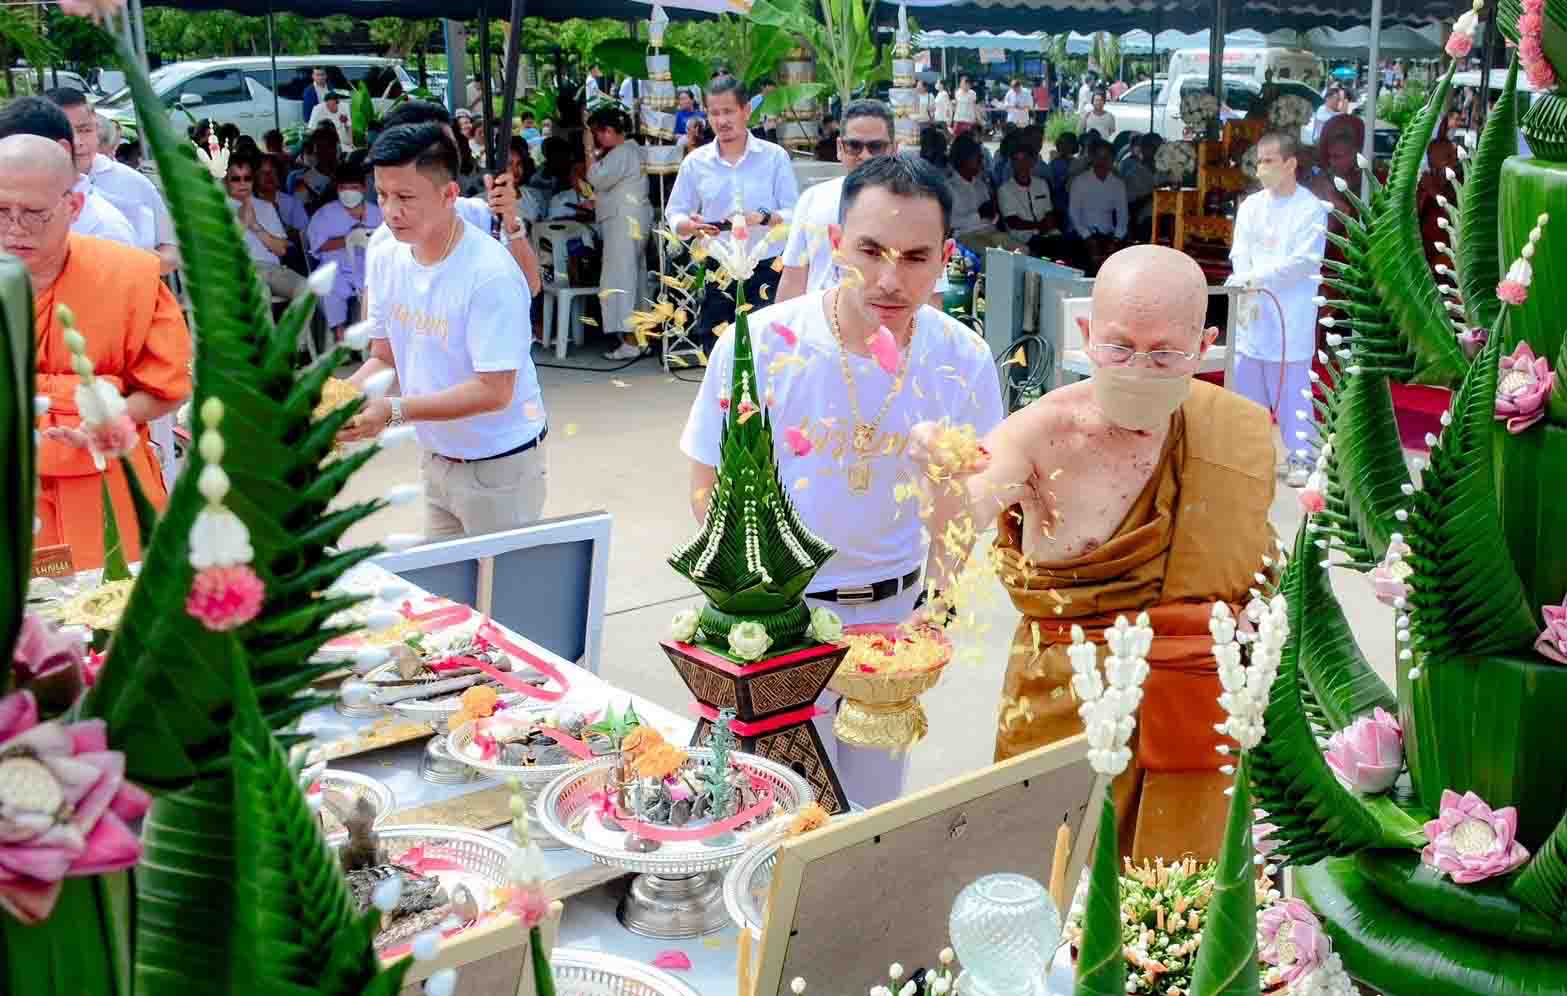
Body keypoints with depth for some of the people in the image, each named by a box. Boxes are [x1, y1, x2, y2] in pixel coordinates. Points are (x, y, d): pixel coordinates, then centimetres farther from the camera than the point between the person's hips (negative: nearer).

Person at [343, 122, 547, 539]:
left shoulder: (489, 275, -25)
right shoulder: (384, 259, -3)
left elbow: (493, 391, -25)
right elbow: (383, 359, 5)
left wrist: (394, 411, -30)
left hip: (499, 464, -7)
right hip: (435, 456, 7)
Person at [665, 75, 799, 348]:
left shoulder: (775, 156, 0)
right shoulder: (695, 162, 6)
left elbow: (794, 214, -2)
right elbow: (674, 214, 10)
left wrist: (763, 218, -21)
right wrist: (691, 226, -13)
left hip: (767, 271, -2)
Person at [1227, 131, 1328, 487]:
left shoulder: (1311, 208, -5)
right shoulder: (1250, 206, 9)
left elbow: (1305, 261, -13)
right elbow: (1240, 257, 2)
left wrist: (1258, 278, -19)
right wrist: (1244, 295, -14)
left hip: (1291, 316, -5)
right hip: (1250, 312, 5)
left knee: (1292, 388, -1)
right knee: (1246, 386, 10)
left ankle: (1299, 458, 9)